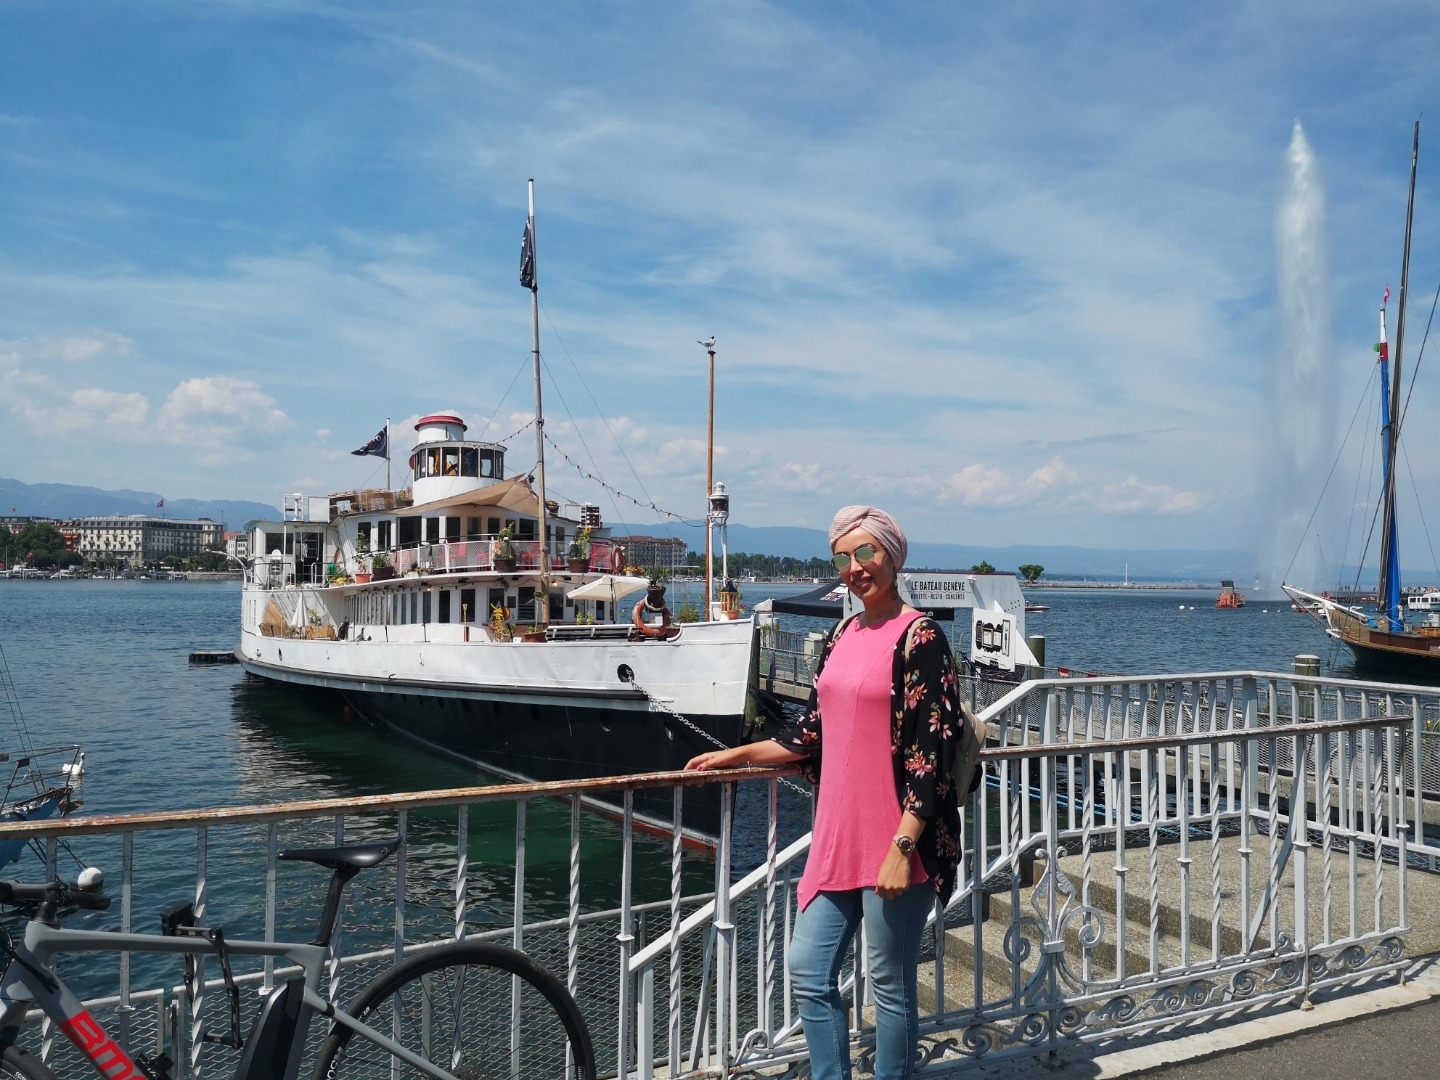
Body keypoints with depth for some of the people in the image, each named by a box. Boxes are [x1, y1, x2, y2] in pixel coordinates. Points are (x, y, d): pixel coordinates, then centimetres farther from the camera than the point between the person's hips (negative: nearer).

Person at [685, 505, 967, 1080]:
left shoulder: (918, 637, -12)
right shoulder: (843, 635, 10)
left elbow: (931, 750, -17)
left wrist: (902, 846, -21)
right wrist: (737, 754, 22)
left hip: (894, 843, -7)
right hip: (838, 837, 8)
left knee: (890, 985, 7)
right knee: (808, 970, 12)